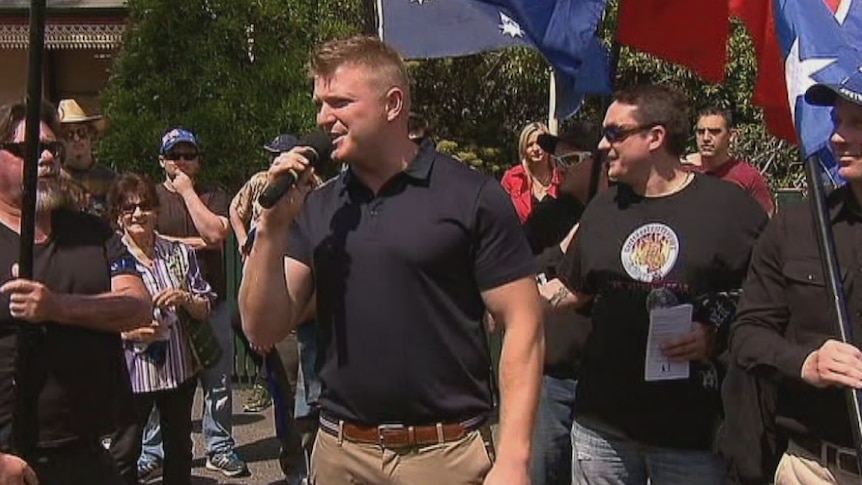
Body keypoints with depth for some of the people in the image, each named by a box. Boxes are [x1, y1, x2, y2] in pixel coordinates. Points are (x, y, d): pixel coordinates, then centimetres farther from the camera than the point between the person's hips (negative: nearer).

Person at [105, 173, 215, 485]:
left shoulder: (179, 254, 4)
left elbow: (205, 310, 7)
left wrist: (185, 299, -13)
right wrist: (127, 333, -21)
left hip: (180, 369, 4)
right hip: (131, 372, -3)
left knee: (180, 448, 18)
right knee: (124, 454, 7)